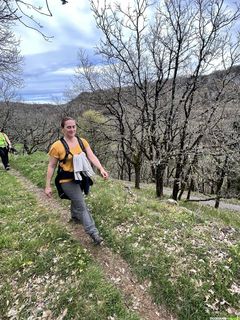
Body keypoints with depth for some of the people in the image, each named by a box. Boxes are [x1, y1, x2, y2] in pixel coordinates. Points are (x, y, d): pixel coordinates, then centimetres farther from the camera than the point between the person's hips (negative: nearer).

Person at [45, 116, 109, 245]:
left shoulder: (82, 142, -4)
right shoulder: (57, 146, -16)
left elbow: (92, 156, -12)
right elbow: (51, 166, -10)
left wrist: (101, 169, -28)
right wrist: (48, 186, -9)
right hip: (67, 181, -5)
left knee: (76, 199, 29)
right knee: (82, 206, -7)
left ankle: (75, 216, 58)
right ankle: (93, 233, 1)